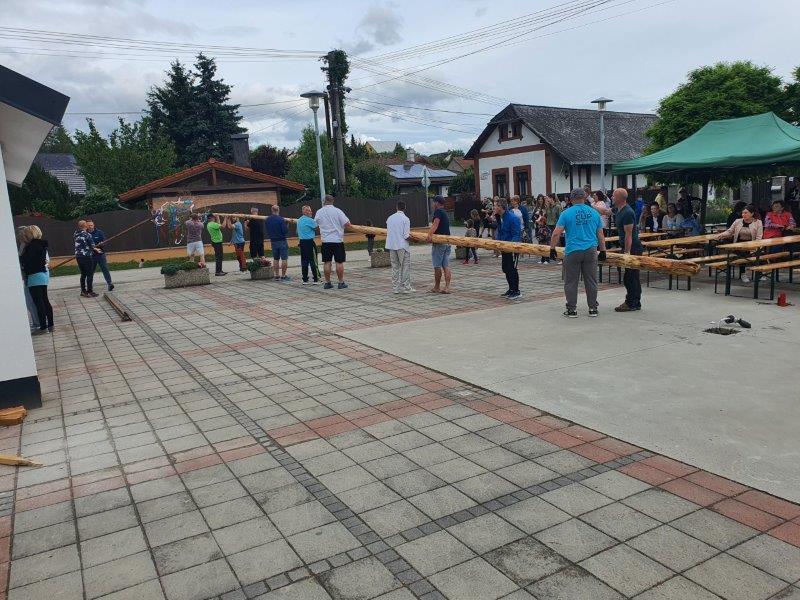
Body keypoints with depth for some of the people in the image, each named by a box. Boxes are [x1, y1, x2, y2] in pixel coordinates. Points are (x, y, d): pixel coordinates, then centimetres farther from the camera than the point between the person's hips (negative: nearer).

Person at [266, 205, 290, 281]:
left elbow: (266, 230, 12)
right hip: (282, 241, -6)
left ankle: (277, 275, 16)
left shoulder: (267, 219, 3)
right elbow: (285, 231, -17)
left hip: (273, 241, 6)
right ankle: (283, 276, -2)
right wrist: (287, 224, -1)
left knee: (276, 259, 14)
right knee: (284, 259, 0)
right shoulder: (281, 219, -16)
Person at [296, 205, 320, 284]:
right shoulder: (310, 220, -13)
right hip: (309, 242, -8)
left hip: (302, 242, 8)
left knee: (304, 261, 8)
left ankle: (305, 280, 10)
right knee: (313, 261, -3)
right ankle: (316, 279, -1)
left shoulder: (299, 220, 13)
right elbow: (317, 228, -7)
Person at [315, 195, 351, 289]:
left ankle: (327, 282, 10)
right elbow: (347, 224, -11)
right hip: (337, 240, -3)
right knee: (339, 262, 2)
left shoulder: (319, 212, 3)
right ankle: (341, 283, 4)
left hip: (325, 241, 3)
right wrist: (342, 227, 9)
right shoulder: (337, 211, -7)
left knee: (327, 262, 8)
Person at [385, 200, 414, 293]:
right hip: (402, 246, -5)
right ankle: (406, 287, 4)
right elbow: (406, 236, -14)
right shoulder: (405, 219, -10)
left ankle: (395, 288, 13)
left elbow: (388, 232, 10)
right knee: (405, 267, 3)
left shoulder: (389, 218, 6)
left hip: (391, 246, 5)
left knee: (395, 267, 12)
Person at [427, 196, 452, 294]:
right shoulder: (445, 214, 21)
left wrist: (430, 234, -37)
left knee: (437, 266, 1)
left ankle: (437, 287, 8)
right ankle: (447, 287, 2)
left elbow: (435, 224, -25)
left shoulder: (438, 212, -8)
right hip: (447, 242, 9)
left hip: (439, 242, -9)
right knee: (446, 266, 5)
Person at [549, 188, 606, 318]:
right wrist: (603, 251, 17)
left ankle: (572, 309, 8)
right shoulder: (594, 213, 8)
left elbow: (556, 233, -7)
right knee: (591, 281, 9)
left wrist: (552, 249, 2)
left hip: (572, 251, -3)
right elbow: (600, 235, 10)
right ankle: (593, 308, 16)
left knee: (571, 282, 5)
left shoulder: (566, 213, -2)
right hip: (591, 251, 3)